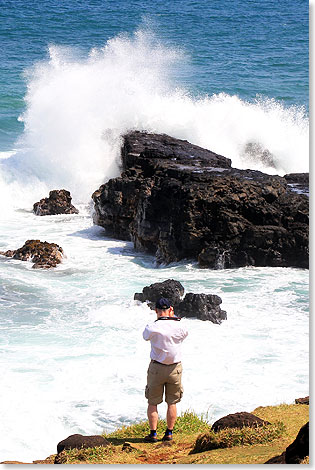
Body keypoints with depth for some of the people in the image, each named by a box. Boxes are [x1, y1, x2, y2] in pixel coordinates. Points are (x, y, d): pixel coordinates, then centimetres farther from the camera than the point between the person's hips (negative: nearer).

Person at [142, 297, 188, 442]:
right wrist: (173, 317, 12)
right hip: (175, 368, 2)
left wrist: (159, 320, 10)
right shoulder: (179, 326, -10)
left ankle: (153, 433, 9)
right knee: (172, 403, 12)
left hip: (156, 368, -2)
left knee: (152, 402, 9)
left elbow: (146, 336, 8)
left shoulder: (152, 328, -15)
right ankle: (169, 433, 16)